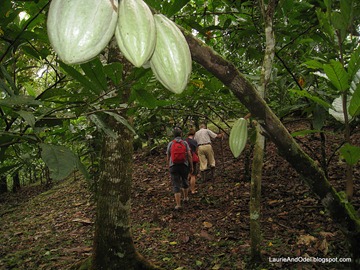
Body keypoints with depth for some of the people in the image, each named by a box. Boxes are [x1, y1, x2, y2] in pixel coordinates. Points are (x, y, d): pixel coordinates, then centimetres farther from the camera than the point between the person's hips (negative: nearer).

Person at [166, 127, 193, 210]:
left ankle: (178, 204, -3)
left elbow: (168, 157, 4)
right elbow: (189, 155, -6)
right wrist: (191, 166, 3)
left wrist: (169, 167, 17)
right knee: (185, 181, 24)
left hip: (173, 166, -1)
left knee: (176, 185, 1)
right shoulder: (185, 143, -1)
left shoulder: (170, 144, 1)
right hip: (184, 165, 1)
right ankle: (186, 197, 42)